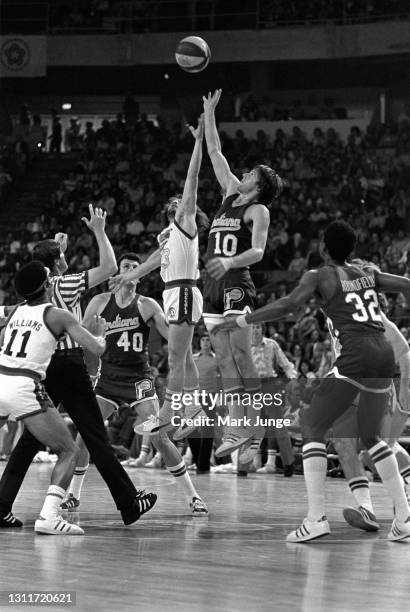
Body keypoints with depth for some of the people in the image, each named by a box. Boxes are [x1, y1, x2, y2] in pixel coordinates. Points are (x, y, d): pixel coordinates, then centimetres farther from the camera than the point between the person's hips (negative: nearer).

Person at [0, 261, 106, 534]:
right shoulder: (58, 316, 2)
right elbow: (97, 348, -2)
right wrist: (100, 332, 20)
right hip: (24, 387, -5)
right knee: (69, 451, 5)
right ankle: (48, 516, -13)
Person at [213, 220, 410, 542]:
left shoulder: (319, 276, 5)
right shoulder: (369, 274, 21)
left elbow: (289, 304, -9)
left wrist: (241, 321, -5)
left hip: (355, 355, -6)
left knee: (312, 426, 0)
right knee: (370, 435, 23)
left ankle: (316, 518, -14)